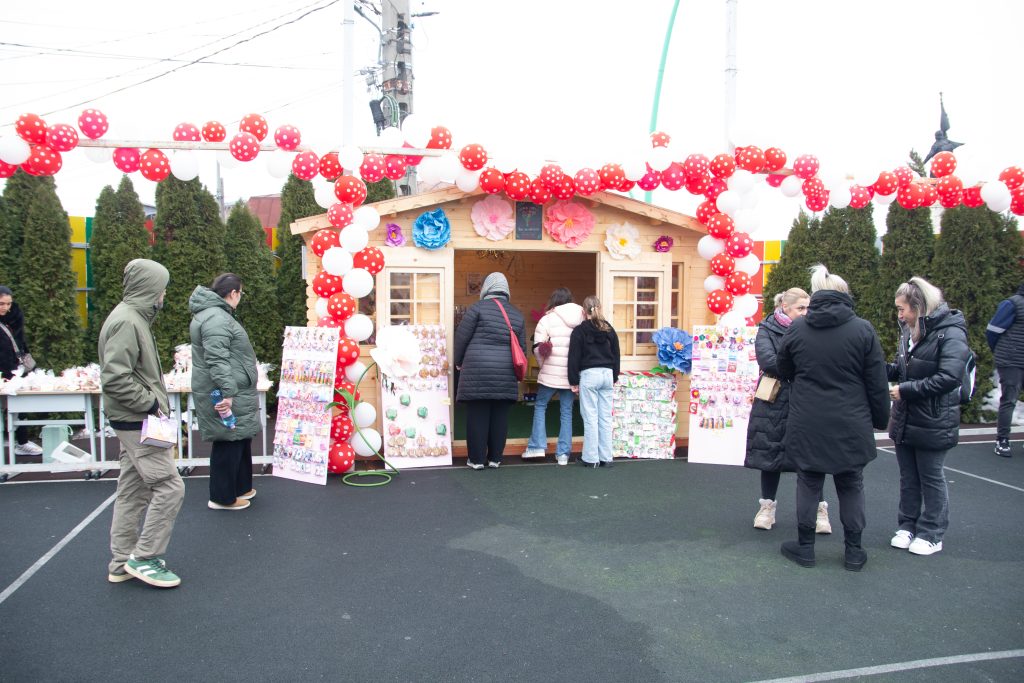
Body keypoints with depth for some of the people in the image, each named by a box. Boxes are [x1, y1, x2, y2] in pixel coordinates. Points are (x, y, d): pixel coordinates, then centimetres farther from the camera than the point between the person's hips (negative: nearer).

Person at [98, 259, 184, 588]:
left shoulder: (133, 318, 14)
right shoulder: (126, 321, -17)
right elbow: (115, 378, -24)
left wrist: (154, 402, 12)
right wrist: (151, 404, -18)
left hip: (135, 421, 11)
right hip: (138, 422, -11)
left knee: (133, 491, 15)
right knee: (169, 486, -7)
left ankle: (122, 562, 24)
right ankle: (144, 557, 4)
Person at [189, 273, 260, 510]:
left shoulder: (216, 314, 17)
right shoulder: (216, 319, -19)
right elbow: (217, 360, -28)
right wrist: (227, 391, -30)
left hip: (234, 392, 11)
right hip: (225, 396, -11)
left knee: (240, 439, 19)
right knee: (229, 441, -1)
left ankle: (241, 487, 32)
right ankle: (223, 497, 10)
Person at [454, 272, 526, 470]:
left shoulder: (478, 307, -1)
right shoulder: (517, 314, 13)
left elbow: (461, 337, -1)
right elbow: (522, 346, 14)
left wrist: (459, 362, 13)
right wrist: (517, 372, 23)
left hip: (477, 371, -4)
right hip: (506, 374, 4)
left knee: (477, 415, 3)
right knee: (500, 417, 9)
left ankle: (477, 459, 8)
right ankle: (495, 458, 16)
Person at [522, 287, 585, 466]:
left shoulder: (548, 319, -7)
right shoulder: (581, 319, 5)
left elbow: (538, 347, -7)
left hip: (551, 373, -3)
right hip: (572, 374, 3)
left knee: (540, 406, 14)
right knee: (566, 412, 9)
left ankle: (537, 446, 9)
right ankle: (563, 453, 10)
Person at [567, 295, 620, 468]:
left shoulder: (579, 331, -4)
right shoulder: (609, 330, 10)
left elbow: (574, 357, -5)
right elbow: (616, 355, 15)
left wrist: (574, 381, -1)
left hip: (588, 375, -5)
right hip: (607, 374, 5)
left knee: (591, 418, -1)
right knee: (606, 418, 7)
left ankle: (591, 458, 2)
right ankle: (606, 457, 11)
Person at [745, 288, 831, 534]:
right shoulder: (767, 330, -1)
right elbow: (767, 359, -16)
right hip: (774, 405, -1)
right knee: (771, 454, 8)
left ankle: (819, 508, 15)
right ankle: (767, 506, 22)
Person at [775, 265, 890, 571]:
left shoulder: (797, 328, -4)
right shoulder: (863, 329, -8)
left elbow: (783, 369, 10)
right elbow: (877, 382, -3)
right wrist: (880, 418, 8)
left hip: (807, 423, 0)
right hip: (850, 424, 0)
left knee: (808, 483, 12)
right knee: (851, 486, 14)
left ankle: (805, 546, 21)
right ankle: (854, 551, 23)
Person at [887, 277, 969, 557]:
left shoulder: (950, 333, -18)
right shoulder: (909, 331, 5)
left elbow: (949, 378, -26)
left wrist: (906, 390, -22)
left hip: (933, 423, -7)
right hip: (905, 419, 7)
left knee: (931, 479, 8)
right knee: (908, 477, 17)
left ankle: (932, 534, 23)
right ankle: (908, 526, 30)